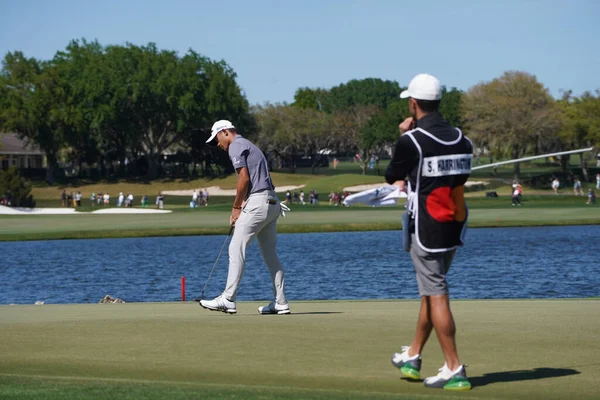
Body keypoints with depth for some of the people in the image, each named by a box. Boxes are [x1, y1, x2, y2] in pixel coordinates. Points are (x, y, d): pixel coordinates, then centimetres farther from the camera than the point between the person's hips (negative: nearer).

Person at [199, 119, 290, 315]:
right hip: (272, 203, 10)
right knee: (270, 253, 11)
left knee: (236, 248, -8)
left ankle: (228, 299, -10)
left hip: (257, 202, -10)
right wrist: (240, 207, 15)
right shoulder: (249, 146, 26)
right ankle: (280, 302, 9)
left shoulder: (236, 146, -4)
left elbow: (244, 178, -14)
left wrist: (236, 207, -5)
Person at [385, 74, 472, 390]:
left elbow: (392, 177, 3)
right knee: (430, 291, 19)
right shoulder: (461, 140, 5)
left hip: (425, 230, -7)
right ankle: (412, 357, 30)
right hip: (453, 230, 7)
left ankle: (454, 370, -8)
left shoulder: (411, 141, -13)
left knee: (436, 296, -5)